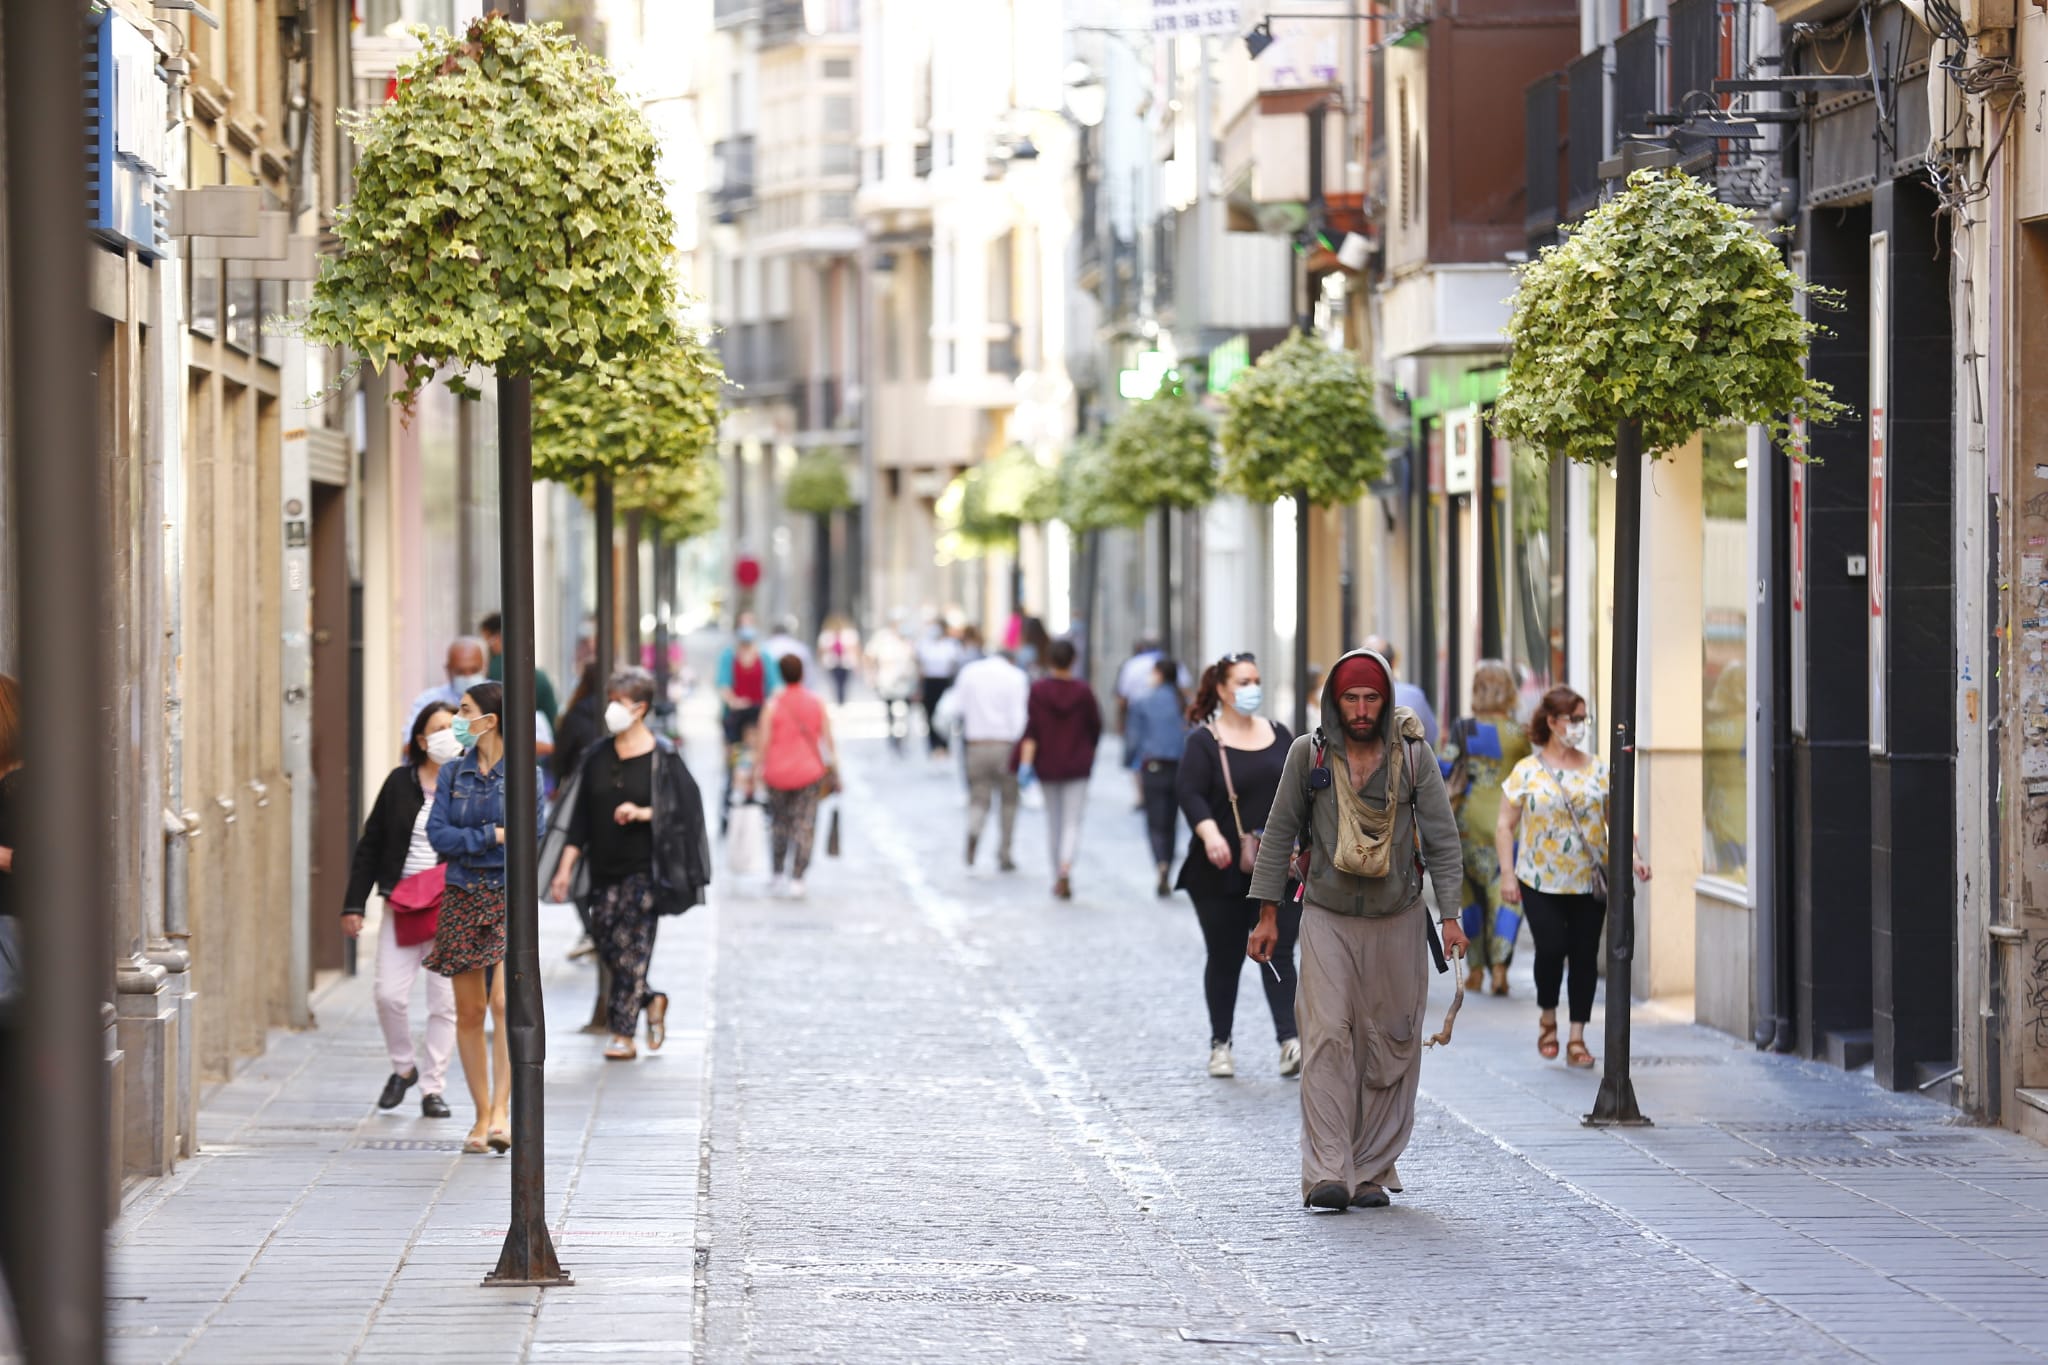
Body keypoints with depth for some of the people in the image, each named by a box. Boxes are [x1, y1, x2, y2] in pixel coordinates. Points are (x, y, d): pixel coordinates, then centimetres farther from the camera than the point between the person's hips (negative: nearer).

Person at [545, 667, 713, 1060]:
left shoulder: (662, 758, -5)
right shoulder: (598, 756, 8)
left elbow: (683, 809, -6)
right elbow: (579, 817, 9)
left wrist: (642, 813, -20)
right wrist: (566, 867, 5)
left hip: (643, 868, -5)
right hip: (604, 866, 5)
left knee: (631, 947, -6)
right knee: (606, 942, 5)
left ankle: (624, 1035, -1)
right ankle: (651, 1000, 29)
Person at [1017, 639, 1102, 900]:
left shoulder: (1038, 690, -7)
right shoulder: (1083, 691, -7)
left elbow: (1031, 730, -13)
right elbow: (1095, 727, 2)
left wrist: (1025, 763, -14)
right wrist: (1089, 754, 21)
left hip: (1047, 765, 1)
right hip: (1077, 766, -1)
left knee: (1053, 820, 16)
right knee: (1072, 823, -2)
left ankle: (1058, 877, 24)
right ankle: (1065, 871, -26)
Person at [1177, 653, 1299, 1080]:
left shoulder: (1279, 735, 11)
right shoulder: (1204, 741, -4)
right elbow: (1189, 792, -16)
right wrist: (1209, 833, -32)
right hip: (1222, 874, -3)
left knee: (1279, 954, -5)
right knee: (1225, 959, 5)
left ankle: (1290, 1040, -13)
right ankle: (1220, 1044, 17)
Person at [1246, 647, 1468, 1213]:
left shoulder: (1413, 756, -2)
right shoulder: (1309, 754, -3)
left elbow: (1442, 837, 0)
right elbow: (1279, 834, 5)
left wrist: (1449, 915, -7)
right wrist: (1268, 913, 3)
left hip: (1397, 920, 1)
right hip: (1327, 917, -1)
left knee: (1389, 1045, 1)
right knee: (1328, 1034, -14)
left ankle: (1374, 1169, 11)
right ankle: (1328, 1173, -18)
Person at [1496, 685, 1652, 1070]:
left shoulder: (1598, 771, 7)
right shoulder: (1527, 772, 1)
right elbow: (1505, 825, 3)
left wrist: (1633, 857, -7)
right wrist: (1507, 875, -5)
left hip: (1589, 883, 2)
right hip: (1541, 882, -2)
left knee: (1585, 957, 1)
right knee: (1551, 949, -13)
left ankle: (1577, 1039, 10)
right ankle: (1547, 1018, 14)